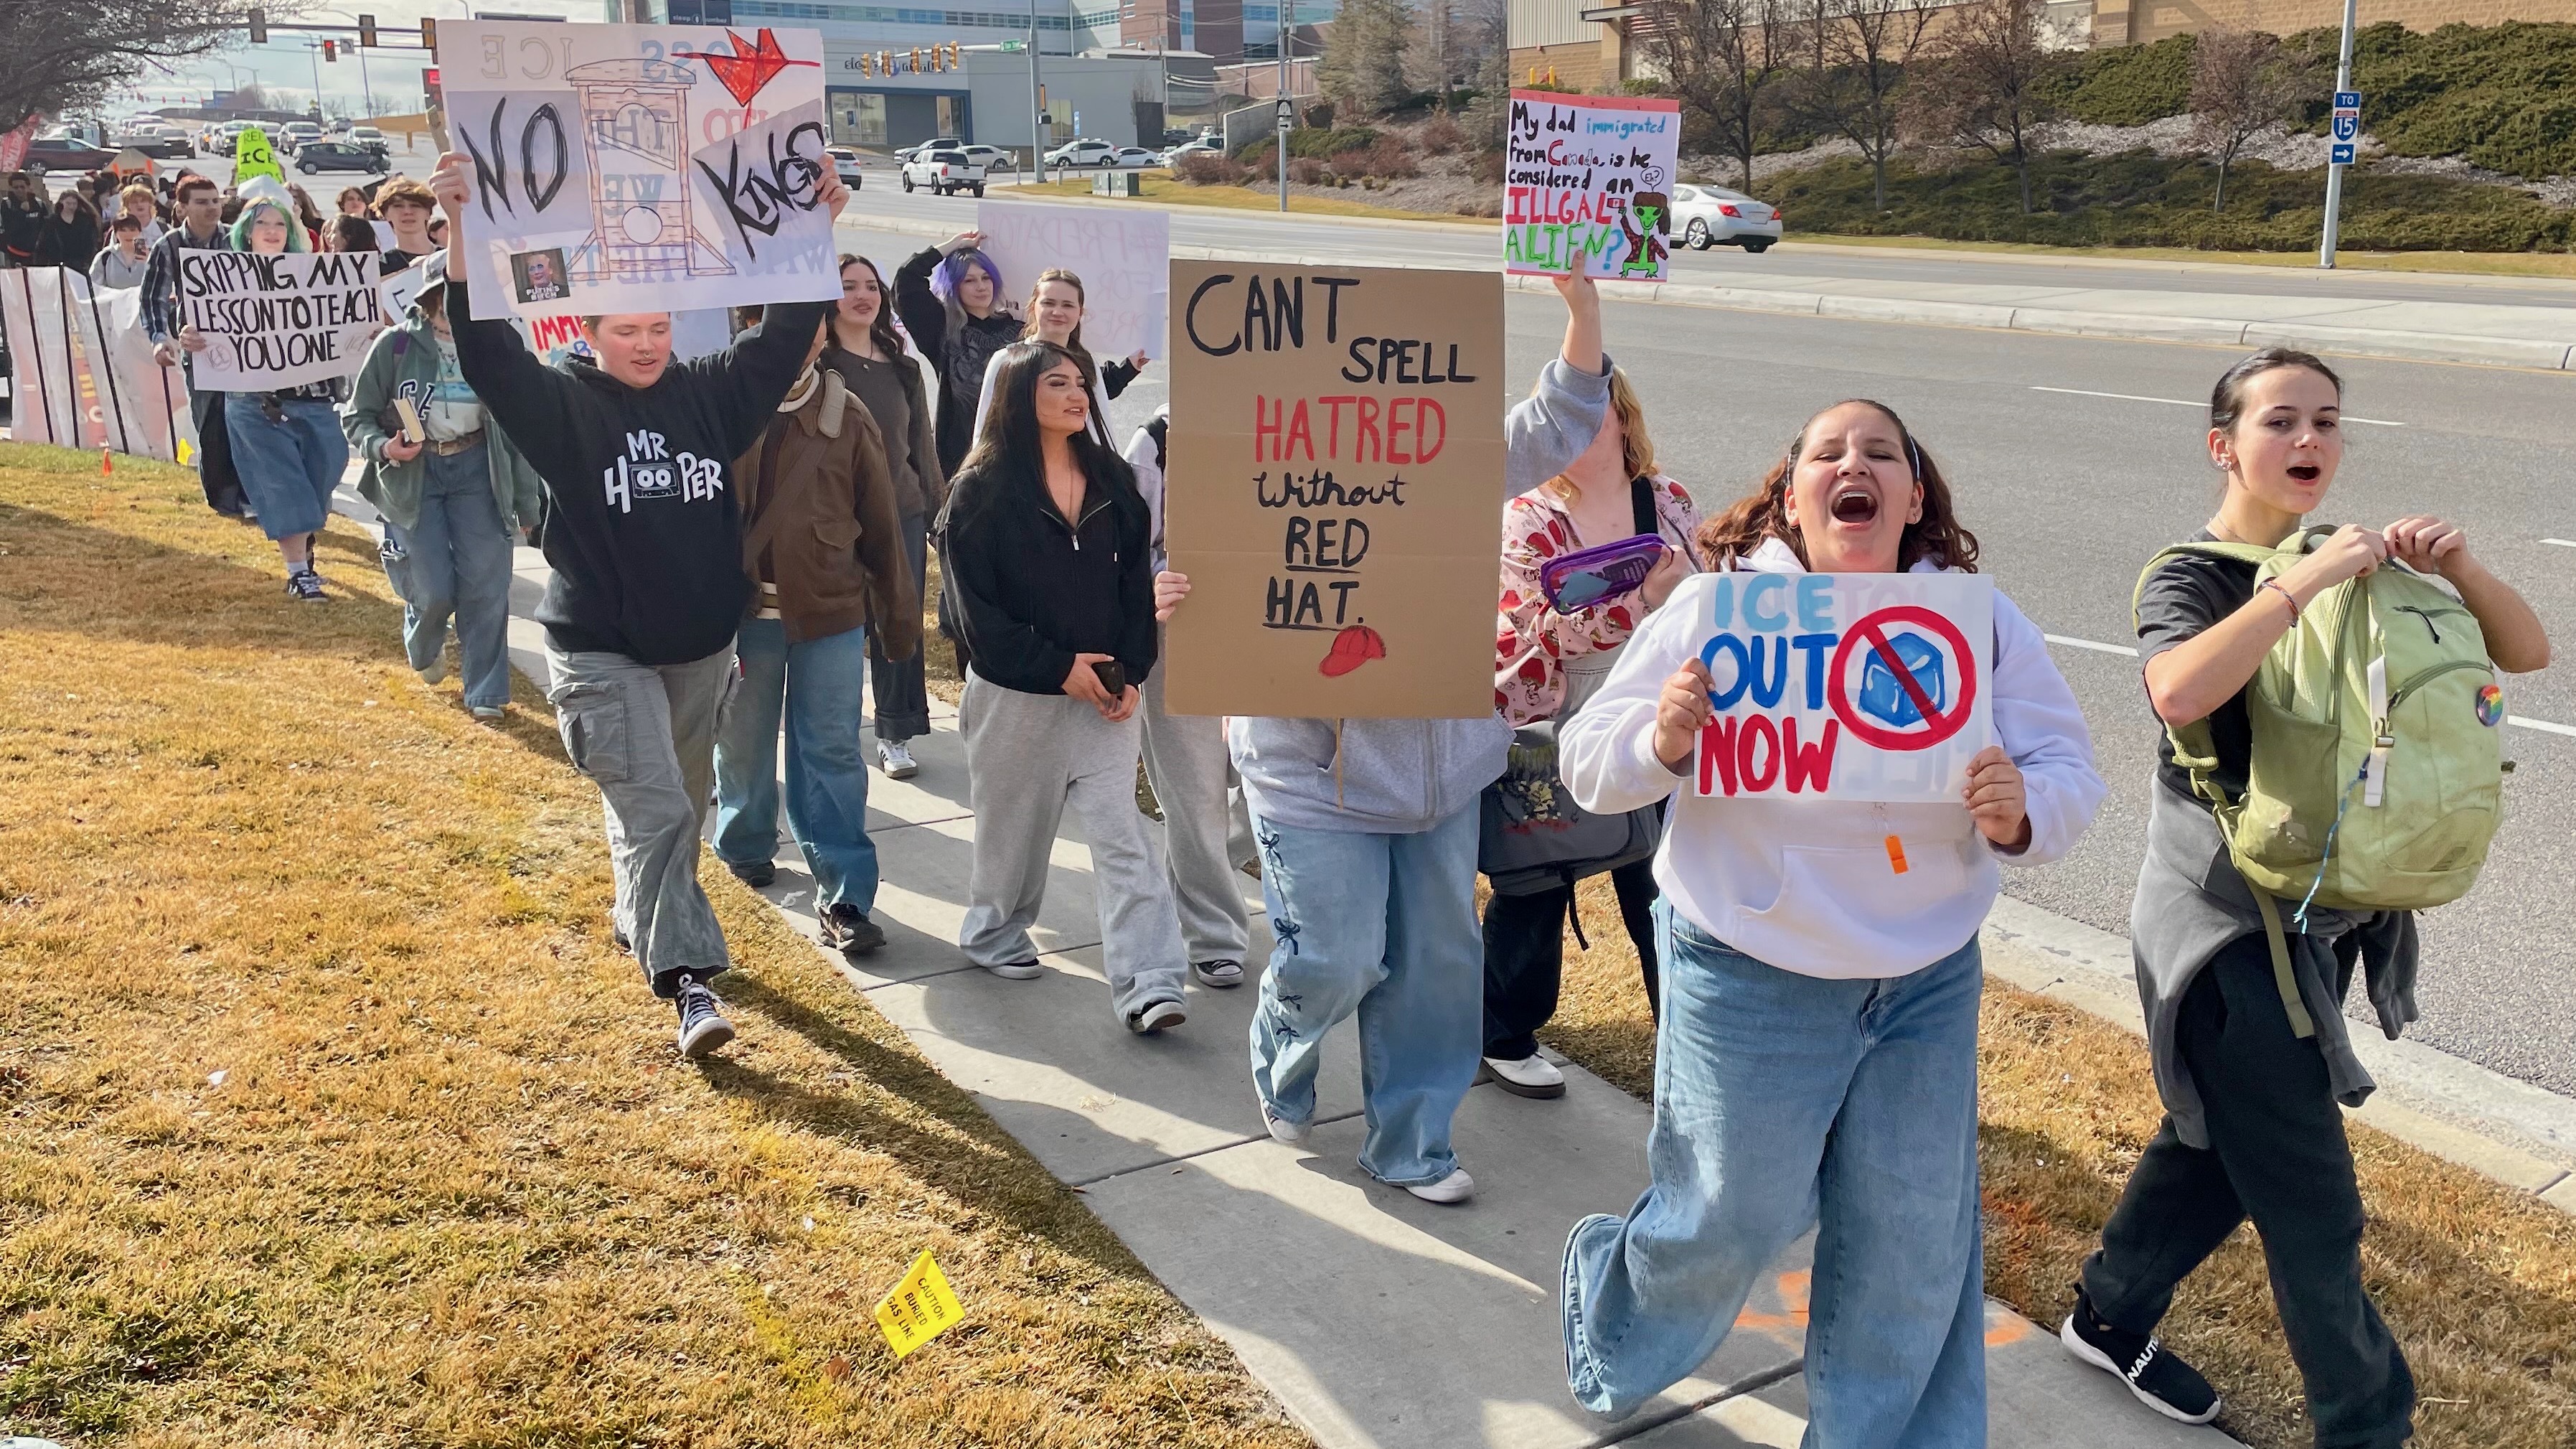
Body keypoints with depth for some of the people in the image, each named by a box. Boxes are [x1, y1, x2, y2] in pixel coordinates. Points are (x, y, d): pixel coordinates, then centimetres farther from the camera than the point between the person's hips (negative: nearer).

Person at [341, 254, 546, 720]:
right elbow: (357, 417, 2)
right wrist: (384, 448, -21)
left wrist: (527, 501, 7)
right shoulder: (396, 344, -6)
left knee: (485, 585, -4)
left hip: (477, 470, 2)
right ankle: (423, 651, 32)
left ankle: (486, 693, 11)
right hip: (413, 474, -1)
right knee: (434, 591, -5)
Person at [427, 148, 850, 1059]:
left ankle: (644, 924, 43)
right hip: (602, 652, -5)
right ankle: (688, 982, -13)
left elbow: (786, 337, 0)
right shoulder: (561, 405, -10)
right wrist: (461, 229, -35)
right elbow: (487, 351, -24)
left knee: (684, 806, 20)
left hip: (703, 644, 5)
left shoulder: (709, 394, 1)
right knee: (652, 812, -12)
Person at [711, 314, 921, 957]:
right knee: (742, 747, 16)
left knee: (833, 756, -1)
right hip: (740, 611, 0)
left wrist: (899, 616, 7)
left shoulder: (847, 417, 1)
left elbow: (880, 525, 5)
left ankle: (843, 896, 3)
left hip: (831, 613, 0)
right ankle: (746, 848, 40)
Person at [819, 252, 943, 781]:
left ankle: (897, 734, 15)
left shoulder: (902, 369, 11)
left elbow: (923, 447, 15)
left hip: (902, 513, 4)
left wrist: (940, 511, 13)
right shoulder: (815, 364, -2)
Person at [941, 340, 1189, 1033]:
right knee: (1014, 827, 13)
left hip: (1103, 691, 3)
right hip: (1016, 695, -3)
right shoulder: (982, 488, -7)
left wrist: (1129, 673, -6)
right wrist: (1059, 667, -15)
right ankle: (993, 935, 39)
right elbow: (976, 604, -11)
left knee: (1123, 835, -5)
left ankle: (1148, 987, -8)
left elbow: (1136, 581, 5)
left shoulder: (1111, 480, 6)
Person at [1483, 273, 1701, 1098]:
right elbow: (1562, 627, -23)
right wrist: (1644, 600, -32)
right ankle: (1506, 1039, 27)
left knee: (1661, 890, 7)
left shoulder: (1668, 503, 3)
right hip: (1549, 736, -4)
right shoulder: (1529, 517, -12)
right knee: (1535, 891, 9)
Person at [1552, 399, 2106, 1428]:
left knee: (1915, 1235, 13)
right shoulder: (1713, 605, -9)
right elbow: (1588, 759, -8)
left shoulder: (1983, 623, -2)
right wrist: (1662, 741, -29)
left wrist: (2021, 814, -24)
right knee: (1735, 1218, 9)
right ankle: (1607, 1282, 43)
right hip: (1750, 978, -3)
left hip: (1930, 982, 3)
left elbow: (2070, 776, -2)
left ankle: (1887, 1434, 37)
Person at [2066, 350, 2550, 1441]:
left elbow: (2526, 653, 4)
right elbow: (2179, 692, -37)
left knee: (2219, 1146, 21)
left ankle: (2110, 1317, 40)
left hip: (2321, 921, 7)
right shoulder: (2192, 574, -14)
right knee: (2314, 1207, 0)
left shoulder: (2353, 568, 6)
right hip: (2229, 928, -7)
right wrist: (2308, 578, -34)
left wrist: (2461, 567, -13)